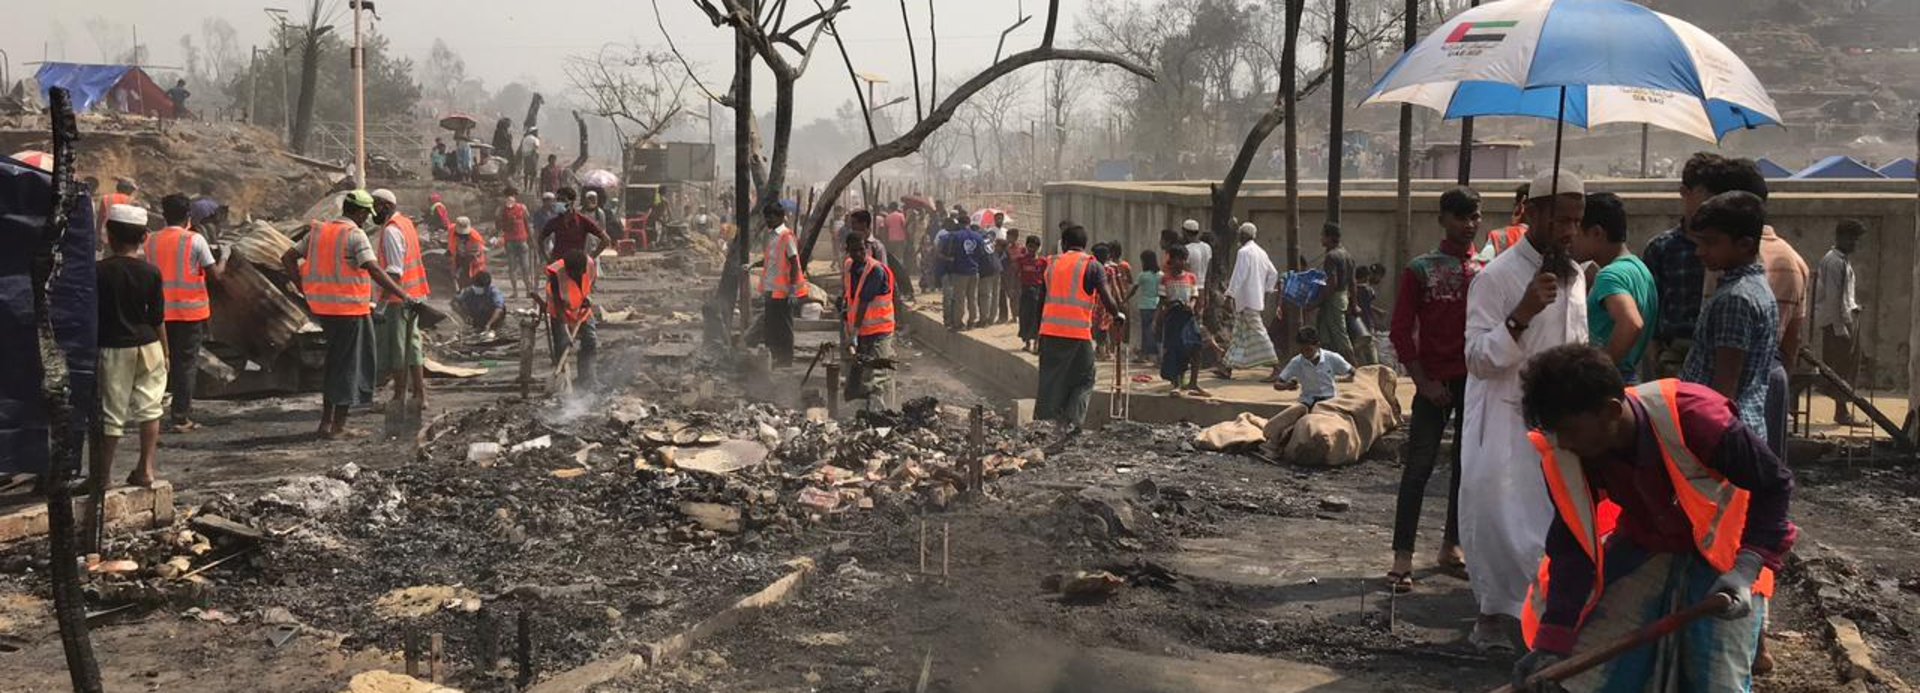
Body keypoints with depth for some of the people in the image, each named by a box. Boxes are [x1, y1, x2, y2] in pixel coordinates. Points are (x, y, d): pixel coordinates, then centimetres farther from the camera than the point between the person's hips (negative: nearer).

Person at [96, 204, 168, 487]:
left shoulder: (99, 272, -10)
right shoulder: (151, 272, -3)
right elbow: (158, 318, 1)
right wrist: (165, 352, 12)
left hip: (112, 348, -2)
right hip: (148, 346, 2)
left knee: (109, 413, 4)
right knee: (148, 407, 12)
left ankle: (102, 475, 11)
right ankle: (146, 469, 11)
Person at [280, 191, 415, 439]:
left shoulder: (318, 231, 10)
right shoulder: (355, 235, -11)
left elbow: (288, 258, 11)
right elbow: (375, 271, -22)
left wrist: (304, 290, 11)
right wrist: (405, 296, -24)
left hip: (322, 307, 7)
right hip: (349, 309, -7)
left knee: (335, 362, 18)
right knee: (348, 365, 3)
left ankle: (327, 421, 19)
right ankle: (338, 426, 8)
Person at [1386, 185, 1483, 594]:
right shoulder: (1421, 269, -1)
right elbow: (1401, 331, -3)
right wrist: (1422, 381, -10)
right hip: (1436, 383, -4)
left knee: (1468, 465, 10)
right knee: (1418, 467, -6)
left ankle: (1451, 546, 22)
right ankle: (1402, 556, -5)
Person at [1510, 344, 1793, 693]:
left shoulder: (1693, 418, -34)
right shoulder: (1563, 456, -20)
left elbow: (1775, 484, -20)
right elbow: (1571, 547, -14)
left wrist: (1746, 569, -32)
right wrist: (1553, 641, -22)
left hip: (1720, 551, -3)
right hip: (1645, 545, 4)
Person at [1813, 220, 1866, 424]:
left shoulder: (1844, 260, 17)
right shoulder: (1834, 262, -15)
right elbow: (1833, 297, -19)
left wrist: (1853, 307, 10)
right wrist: (1840, 328, -21)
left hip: (1844, 318, 10)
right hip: (1835, 321, -10)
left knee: (1847, 365, 11)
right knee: (1840, 368, -7)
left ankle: (1842, 409, 17)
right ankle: (1842, 411, -3)